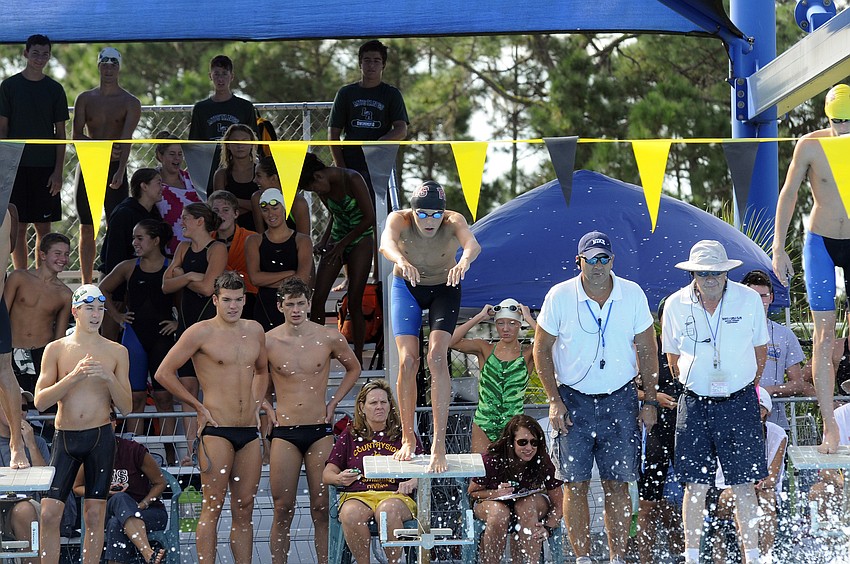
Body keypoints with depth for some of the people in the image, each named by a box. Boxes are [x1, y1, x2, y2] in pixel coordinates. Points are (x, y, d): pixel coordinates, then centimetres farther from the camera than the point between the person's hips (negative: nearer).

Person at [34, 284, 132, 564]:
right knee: (49, 513, -7)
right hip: (65, 436, 0)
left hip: (100, 437, 0)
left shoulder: (117, 352, 6)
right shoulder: (56, 349, 4)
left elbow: (127, 407, 6)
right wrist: (74, 376, -14)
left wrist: (109, 378, -11)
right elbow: (40, 401, -3)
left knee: (95, 514, 2)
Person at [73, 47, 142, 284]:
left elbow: (126, 139, -13)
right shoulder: (85, 99, 9)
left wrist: (120, 172, -28)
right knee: (87, 229, 4)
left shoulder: (130, 102, 1)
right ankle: (86, 285, 9)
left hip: (115, 168, -2)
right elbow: (76, 135, -2)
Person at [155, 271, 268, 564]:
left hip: (249, 431, 6)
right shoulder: (201, 332, -5)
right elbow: (164, 373, -4)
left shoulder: (254, 330, 13)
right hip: (217, 430, -6)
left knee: (244, 509, 6)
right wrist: (198, 406, -2)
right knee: (213, 507, -7)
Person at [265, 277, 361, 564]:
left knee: (321, 507, 1)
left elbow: (354, 368, 18)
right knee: (283, 508, -1)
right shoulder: (268, 342, -1)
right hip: (284, 432, 0)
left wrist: (333, 403, 10)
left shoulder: (329, 338, 1)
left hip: (320, 431, 1)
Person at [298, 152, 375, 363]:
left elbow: (370, 217, -18)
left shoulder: (352, 180, -19)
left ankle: (358, 358, 0)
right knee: (318, 298, -5)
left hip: (360, 241, -6)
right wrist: (325, 239, 1)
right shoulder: (324, 189, 0)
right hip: (337, 240, 6)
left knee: (354, 302, -8)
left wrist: (343, 243, -13)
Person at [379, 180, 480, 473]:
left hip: (444, 288, -1)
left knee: (437, 356, -18)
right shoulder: (399, 219, -27)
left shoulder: (453, 221, -28)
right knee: (407, 360, -10)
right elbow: (386, 244, -47)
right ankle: (408, 438, 5)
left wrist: (464, 261, -71)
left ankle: (439, 443, -19)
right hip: (407, 287, 1)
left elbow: (472, 244, -48)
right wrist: (401, 261, -70)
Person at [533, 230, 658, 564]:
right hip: (574, 399, -1)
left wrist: (650, 402, 3)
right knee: (575, 483, -3)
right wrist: (555, 400, -5)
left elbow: (647, 351, 7)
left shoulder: (633, 295, 0)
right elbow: (542, 350, 2)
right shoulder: (560, 296, -4)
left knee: (617, 484, 0)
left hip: (620, 400, 1)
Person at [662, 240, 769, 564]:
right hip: (695, 404, 1)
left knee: (744, 484, -1)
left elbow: (760, 348, 10)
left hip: (739, 403, -1)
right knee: (695, 485, -1)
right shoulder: (676, 305, -2)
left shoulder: (749, 299, -4)